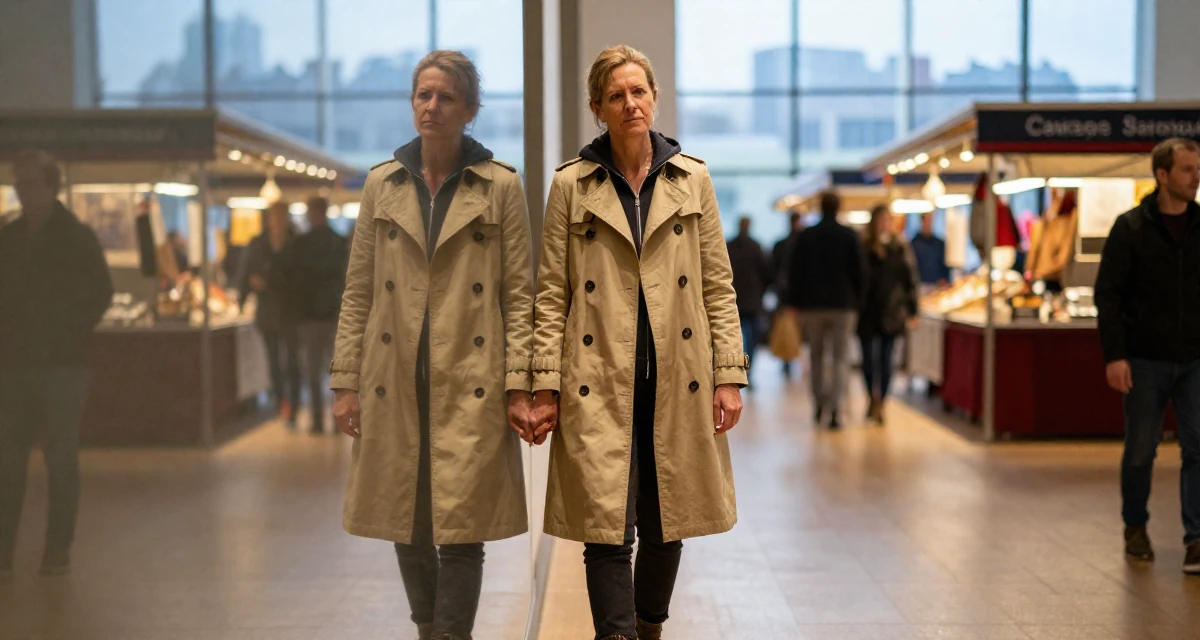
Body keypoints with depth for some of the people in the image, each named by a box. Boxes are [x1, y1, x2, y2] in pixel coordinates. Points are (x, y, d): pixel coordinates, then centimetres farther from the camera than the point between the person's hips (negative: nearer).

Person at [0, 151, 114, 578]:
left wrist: (71, 336, -8)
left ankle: (58, 549, 6)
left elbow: (100, 294, -1)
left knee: (61, 459, 0)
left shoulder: (78, 238, -1)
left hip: (62, 365, -4)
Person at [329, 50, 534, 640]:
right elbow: (358, 292, 9)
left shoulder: (501, 186, 2)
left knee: (461, 530, -4)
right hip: (394, 385, 3)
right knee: (406, 529, 9)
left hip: (470, 386, -2)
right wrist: (345, 381, 3)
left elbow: (518, 295, 1)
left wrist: (518, 387, -6)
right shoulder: (381, 184, 9)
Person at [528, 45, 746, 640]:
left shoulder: (693, 179, 7)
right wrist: (545, 387, -5)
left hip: (676, 383, 2)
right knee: (607, 528, -6)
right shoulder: (570, 185, 3)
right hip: (600, 385, -2)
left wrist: (729, 375, 1)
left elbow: (719, 287, 7)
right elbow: (551, 295, 2)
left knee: (666, 524, 11)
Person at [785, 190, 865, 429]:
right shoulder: (850, 236, -1)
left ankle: (820, 403, 19)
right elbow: (858, 272, -1)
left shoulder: (805, 236, 2)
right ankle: (834, 410, -10)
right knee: (839, 358, 0)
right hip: (843, 304, -1)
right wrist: (857, 302, 7)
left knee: (817, 356, 16)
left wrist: (796, 305, 7)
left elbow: (795, 273, 2)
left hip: (812, 304, 1)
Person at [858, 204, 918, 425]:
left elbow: (910, 279, 3)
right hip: (867, 311, 0)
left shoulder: (900, 247, 3)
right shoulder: (862, 247, 1)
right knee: (868, 358, 2)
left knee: (885, 359, 2)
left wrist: (912, 310, 0)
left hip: (891, 312, 0)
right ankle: (874, 400, 21)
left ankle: (882, 402, 10)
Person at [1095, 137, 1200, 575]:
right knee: (1140, 452, 8)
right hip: (1145, 361, -2)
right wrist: (1114, 355, -14)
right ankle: (1135, 528, 26)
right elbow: (1107, 293, -6)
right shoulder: (1131, 227, -4)